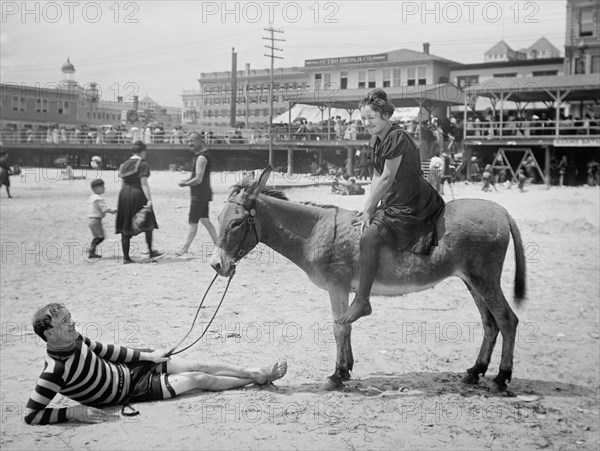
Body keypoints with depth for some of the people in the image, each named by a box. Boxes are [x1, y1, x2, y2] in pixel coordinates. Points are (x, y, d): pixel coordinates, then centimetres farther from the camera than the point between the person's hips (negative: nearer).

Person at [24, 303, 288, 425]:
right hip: (130, 390, -6)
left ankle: (259, 373, 14)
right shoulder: (56, 371, -30)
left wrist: (147, 355, 5)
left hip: (129, 368, 6)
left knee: (201, 367, 1)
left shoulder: (75, 340, -9)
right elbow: (31, 415, -27)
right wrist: (73, 411, -34)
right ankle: (259, 379, 12)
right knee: (199, 379, -5)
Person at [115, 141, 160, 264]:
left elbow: (122, 184, 14)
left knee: (125, 227, 6)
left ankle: (126, 257, 5)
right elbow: (144, 184, -15)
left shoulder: (124, 164, 12)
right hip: (137, 194, -6)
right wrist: (149, 200, -17)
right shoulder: (143, 165, -8)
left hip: (124, 194, 6)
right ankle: (150, 251, 21)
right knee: (148, 223, 13)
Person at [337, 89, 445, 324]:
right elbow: (377, 176, 12)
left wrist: (369, 210, -13)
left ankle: (362, 302, -16)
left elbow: (387, 178, -19)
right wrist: (369, 207, 0)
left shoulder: (397, 138, -18)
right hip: (394, 201, 11)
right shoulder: (377, 140, 11)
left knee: (368, 238, -24)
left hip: (412, 205, -11)